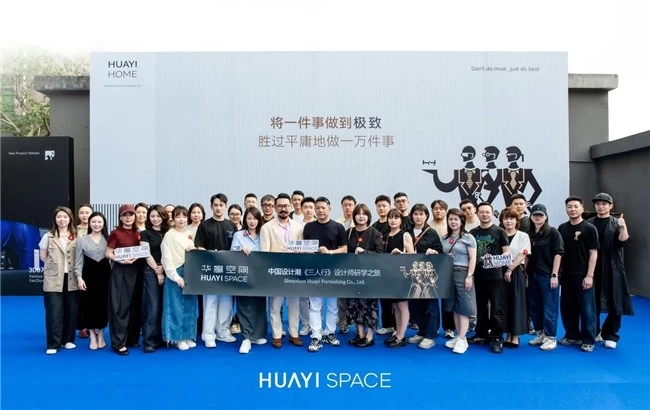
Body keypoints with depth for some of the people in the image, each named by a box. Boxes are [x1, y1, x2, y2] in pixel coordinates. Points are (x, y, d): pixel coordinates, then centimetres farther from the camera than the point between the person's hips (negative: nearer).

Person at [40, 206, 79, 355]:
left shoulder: (76, 237, 4)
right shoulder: (48, 236, 2)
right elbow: (43, 256, 9)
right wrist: (55, 264, 0)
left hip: (71, 279, 2)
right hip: (53, 279, -1)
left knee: (71, 311, 7)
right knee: (54, 312, -3)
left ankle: (68, 340, 20)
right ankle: (53, 344, 5)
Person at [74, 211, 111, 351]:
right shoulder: (82, 240, 4)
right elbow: (79, 261, 2)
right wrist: (79, 278, -8)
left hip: (105, 275, 1)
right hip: (88, 275, -1)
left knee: (103, 305, 6)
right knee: (89, 306, 3)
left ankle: (100, 335, 22)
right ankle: (93, 337, 16)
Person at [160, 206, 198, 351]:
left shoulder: (190, 235, 10)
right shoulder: (169, 235, -5)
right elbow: (167, 258, -11)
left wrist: (194, 252, -6)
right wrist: (176, 276, -15)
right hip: (175, 275, -5)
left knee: (189, 307, 9)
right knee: (176, 307, 0)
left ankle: (188, 336, 19)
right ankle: (178, 338, 10)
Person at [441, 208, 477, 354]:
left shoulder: (468, 238, -3)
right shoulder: (444, 238, 12)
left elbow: (472, 259, -7)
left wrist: (469, 276, -14)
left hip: (462, 273, -5)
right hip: (448, 274, 5)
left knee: (463, 307, -3)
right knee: (454, 307, 9)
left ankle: (462, 340, 0)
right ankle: (458, 337, 18)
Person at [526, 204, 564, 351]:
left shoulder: (553, 232, -5)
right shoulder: (529, 234, 9)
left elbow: (558, 254, -9)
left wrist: (554, 275, -13)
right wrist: (525, 273, 7)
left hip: (547, 275, -5)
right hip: (532, 275, 5)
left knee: (549, 307, 1)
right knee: (534, 307, 11)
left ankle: (550, 337, 11)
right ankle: (540, 333, 25)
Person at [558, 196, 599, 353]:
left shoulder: (589, 228, -6)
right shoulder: (562, 228, 7)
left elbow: (593, 253, -8)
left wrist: (589, 275, -13)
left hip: (583, 276, -5)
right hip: (566, 275, 5)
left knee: (586, 309, 2)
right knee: (567, 308, 12)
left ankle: (588, 340, 12)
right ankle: (572, 336, 26)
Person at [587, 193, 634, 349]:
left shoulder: (617, 223, 2)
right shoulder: (588, 224, 5)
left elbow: (624, 242, -11)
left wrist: (623, 227, -25)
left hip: (612, 269, -1)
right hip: (592, 268, 1)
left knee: (614, 303, 3)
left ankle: (610, 335, 18)